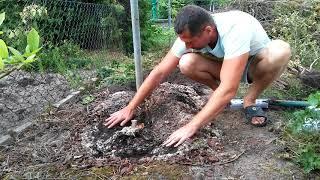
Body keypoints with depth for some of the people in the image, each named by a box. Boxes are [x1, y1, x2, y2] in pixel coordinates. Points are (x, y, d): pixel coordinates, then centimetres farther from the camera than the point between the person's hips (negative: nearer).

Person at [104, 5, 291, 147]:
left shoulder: (235, 30, -41)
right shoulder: (190, 35, -24)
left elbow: (228, 90, -45)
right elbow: (159, 72, -19)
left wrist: (191, 127, -44)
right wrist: (130, 108, -19)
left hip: (257, 63, -3)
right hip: (227, 65, 3)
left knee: (280, 51, -38)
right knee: (186, 64, -26)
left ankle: (250, 100, -11)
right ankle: (218, 96, 2)